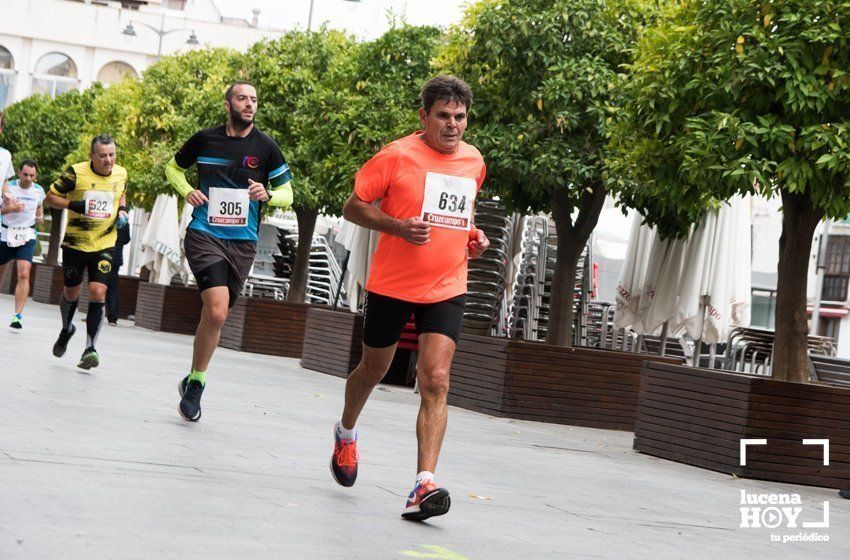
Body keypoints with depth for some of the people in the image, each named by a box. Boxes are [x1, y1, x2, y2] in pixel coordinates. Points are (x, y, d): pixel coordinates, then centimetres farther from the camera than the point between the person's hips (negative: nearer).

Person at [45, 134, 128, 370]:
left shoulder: (121, 173, -1)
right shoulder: (76, 173, -13)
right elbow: (51, 197, -4)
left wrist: (122, 210, 2)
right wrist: (74, 205, -21)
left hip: (105, 244, 1)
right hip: (75, 243, -1)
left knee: (98, 292, -14)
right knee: (70, 292, 13)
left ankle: (90, 348, -9)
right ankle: (66, 329, 44)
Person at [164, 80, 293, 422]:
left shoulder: (265, 147, 2)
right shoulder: (205, 139, 2)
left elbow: (287, 195, 9)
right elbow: (173, 168, 20)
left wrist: (267, 194, -13)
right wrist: (187, 191, -1)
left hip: (243, 242, 2)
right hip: (204, 235, -2)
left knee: (214, 314, 9)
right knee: (217, 311, -19)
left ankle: (193, 382, 28)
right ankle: (196, 383, -3)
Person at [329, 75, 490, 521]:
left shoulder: (474, 162, 6)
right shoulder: (398, 156, -10)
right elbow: (353, 207, -6)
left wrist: (471, 236, 6)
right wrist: (398, 226, -21)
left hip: (445, 290, 2)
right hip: (391, 284, -2)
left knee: (435, 381, -14)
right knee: (373, 370, 16)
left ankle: (424, 484, -20)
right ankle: (346, 431, 48)